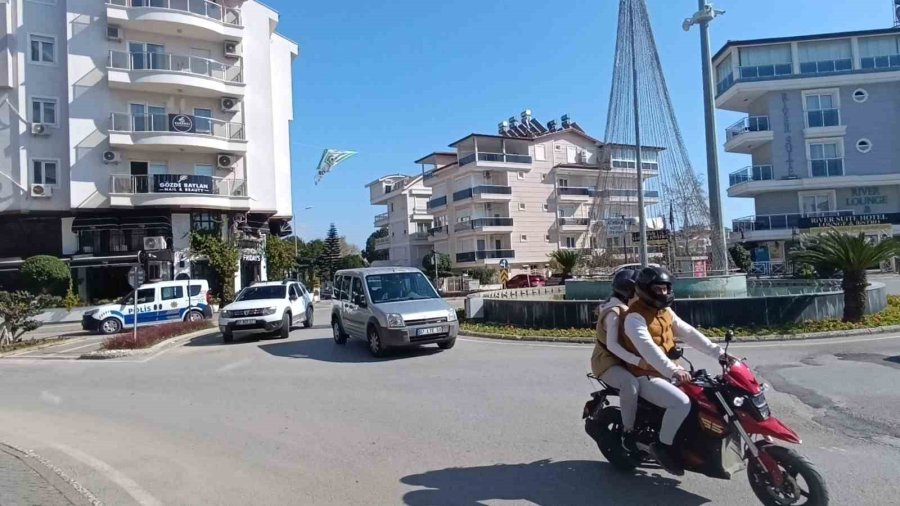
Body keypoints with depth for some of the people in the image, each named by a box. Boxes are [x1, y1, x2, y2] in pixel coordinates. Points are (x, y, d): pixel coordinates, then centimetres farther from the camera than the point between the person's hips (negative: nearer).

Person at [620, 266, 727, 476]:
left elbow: (689, 333, 5)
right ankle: (663, 445, -8)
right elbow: (647, 348, -34)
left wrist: (718, 352, -5)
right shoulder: (635, 317, -20)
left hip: (666, 372, 9)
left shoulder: (666, 311, 10)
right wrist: (673, 371, -47)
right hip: (645, 376, -9)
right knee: (682, 403, -27)